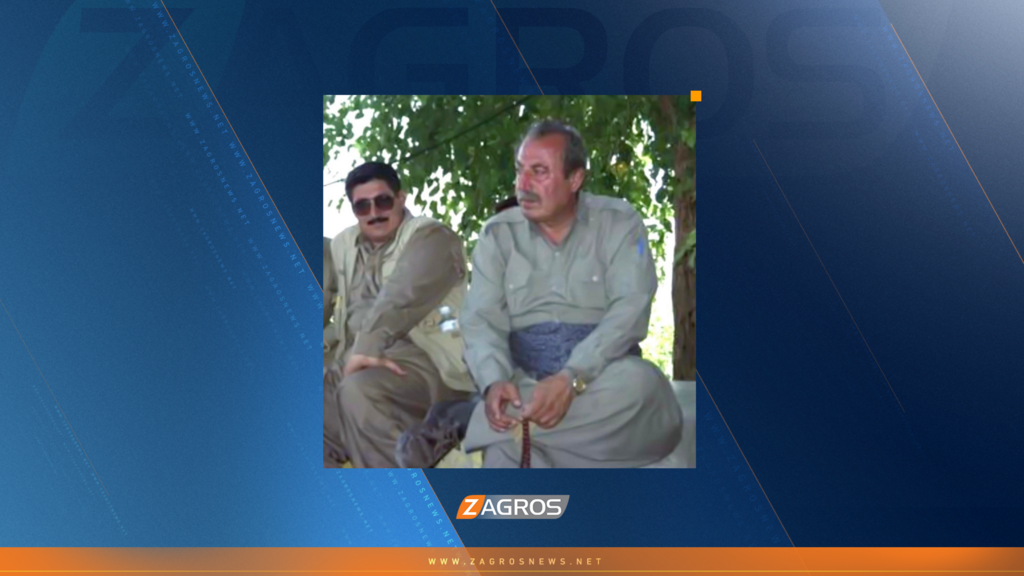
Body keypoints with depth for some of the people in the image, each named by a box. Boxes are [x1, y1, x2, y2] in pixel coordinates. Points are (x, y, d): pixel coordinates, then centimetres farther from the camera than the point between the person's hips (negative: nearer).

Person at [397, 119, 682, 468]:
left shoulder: (618, 223, 1)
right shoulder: (498, 233, 7)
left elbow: (630, 308, -12)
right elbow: (481, 319, -1)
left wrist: (572, 379, -28)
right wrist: (495, 381, -25)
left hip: (602, 378, 1)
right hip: (526, 381, 0)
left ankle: (462, 420, -27)